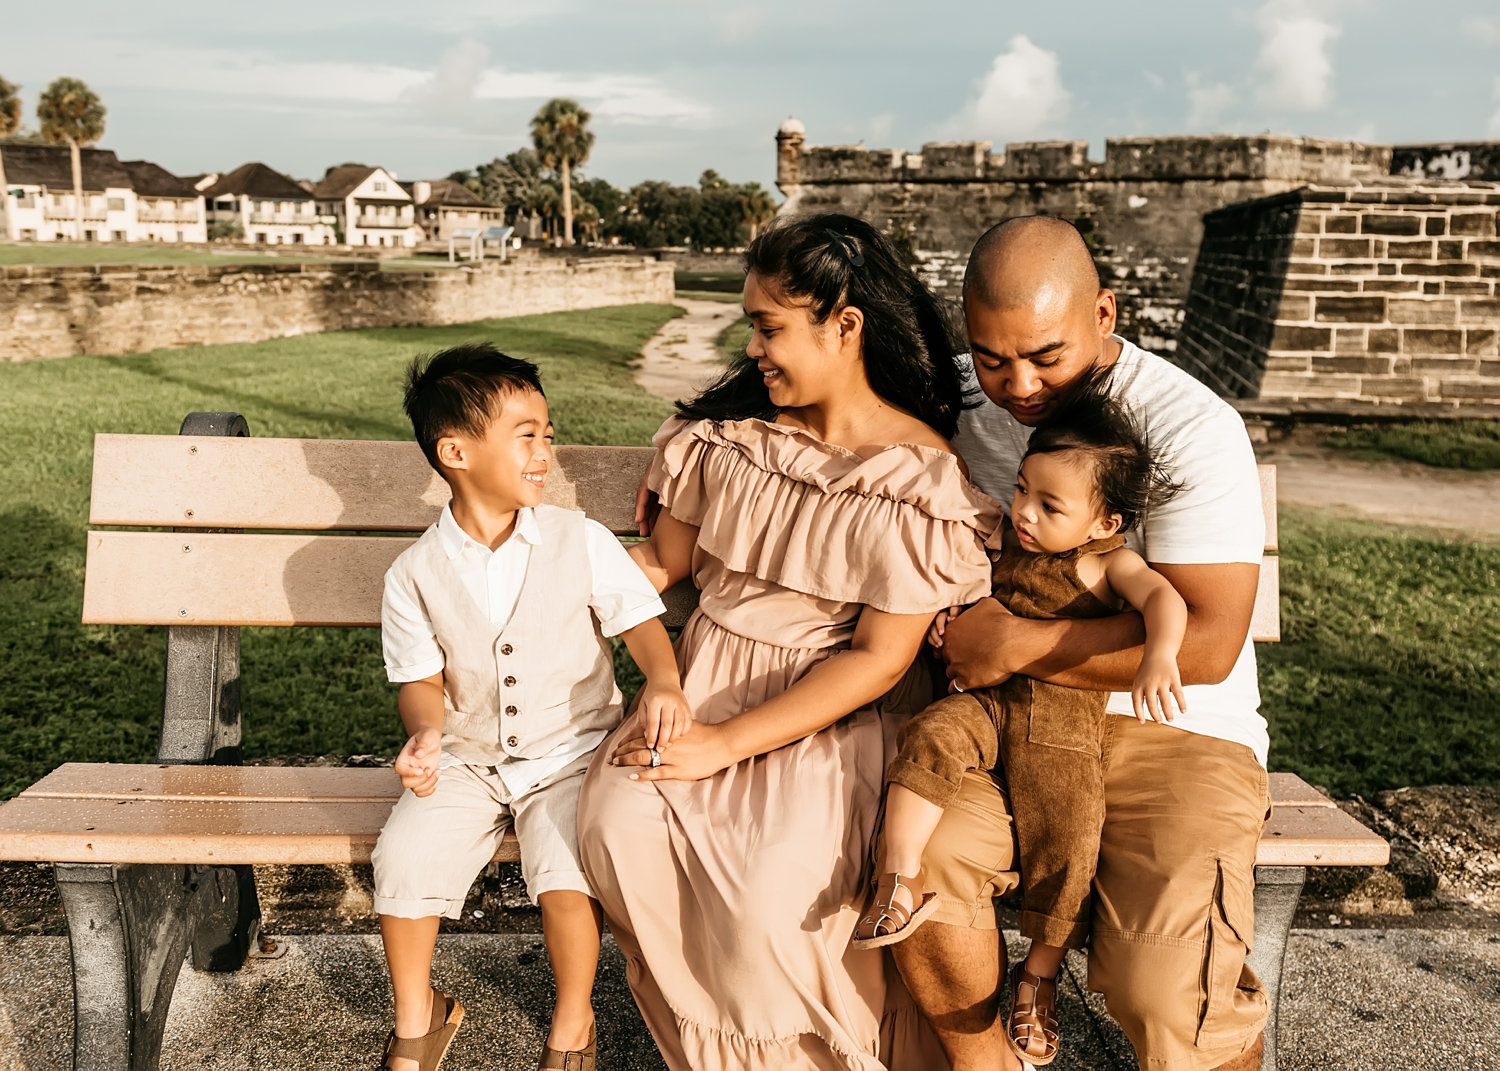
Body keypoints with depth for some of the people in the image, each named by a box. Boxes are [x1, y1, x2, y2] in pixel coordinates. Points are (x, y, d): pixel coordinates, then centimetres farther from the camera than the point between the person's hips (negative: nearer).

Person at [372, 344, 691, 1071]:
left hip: (569, 752, -1)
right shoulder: (416, 574, -4)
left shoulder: (582, 541, -5)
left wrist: (663, 683, -25)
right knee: (403, 860, -18)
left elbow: (639, 620, -4)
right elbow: (422, 678, 0)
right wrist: (426, 735, -21)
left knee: (566, 869, -25)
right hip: (467, 762, 2)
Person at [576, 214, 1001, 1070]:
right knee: (618, 825, -22)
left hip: (840, 714, -4)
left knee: (777, 885, -29)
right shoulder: (729, 430, 1)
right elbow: (664, 564, 13)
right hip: (707, 680, 5)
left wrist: (727, 744, -18)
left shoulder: (924, 479, -13)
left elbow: (878, 660, -14)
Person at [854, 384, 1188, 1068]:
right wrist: (945, 607, 6)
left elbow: (1163, 599, -20)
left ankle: (1039, 973, 7)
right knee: (931, 740, -28)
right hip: (983, 699, 3)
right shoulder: (1004, 544, 13)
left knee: (1069, 832, -13)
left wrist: (1159, 656, -41)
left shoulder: (1108, 563, -1)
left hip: (1063, 725, -3)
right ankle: (898, 880, -29)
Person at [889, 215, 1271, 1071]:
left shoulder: (1193, 431, -13)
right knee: (920, 853, -25)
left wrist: (1017, 645, -17)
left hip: (1174, 728, -4)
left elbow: (1207, 643, -19)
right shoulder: (972, 408, 4)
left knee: (1168, 996, -25)